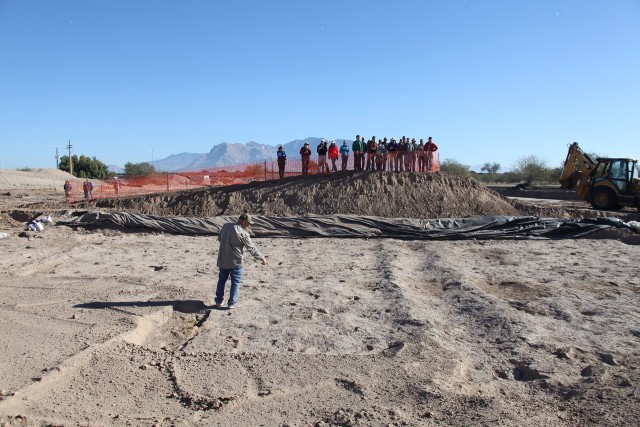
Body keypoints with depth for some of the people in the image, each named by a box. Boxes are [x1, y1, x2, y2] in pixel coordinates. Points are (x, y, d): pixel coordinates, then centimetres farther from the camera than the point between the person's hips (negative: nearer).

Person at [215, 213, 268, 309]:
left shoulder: (226, 226, -1)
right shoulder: (243, 234, -18)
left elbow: (219, 238, 13)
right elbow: (252, 248, -13)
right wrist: (262, 258, -4)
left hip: (222, 260, 6)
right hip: (235, 262, -6)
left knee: (222, 279, 19)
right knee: (235, 282, 8)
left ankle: (218, 300, 27)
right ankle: (232, 303, 12)